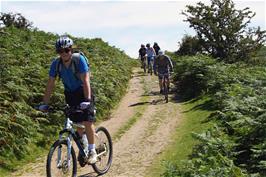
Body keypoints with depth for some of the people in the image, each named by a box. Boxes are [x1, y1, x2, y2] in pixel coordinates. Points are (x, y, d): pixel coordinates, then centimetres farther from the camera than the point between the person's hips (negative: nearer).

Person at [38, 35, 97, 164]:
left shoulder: (79, 59, -24)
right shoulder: (56, 63, -13)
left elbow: (85, 81, -30)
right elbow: (50, 84, -10)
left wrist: (87, 100, -40)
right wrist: (45, 104, -15)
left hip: (83, 92, -4)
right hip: (70, 94, 4)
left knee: (87, 122, -13)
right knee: (77, 124, 5)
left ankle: (92, 151, -1)